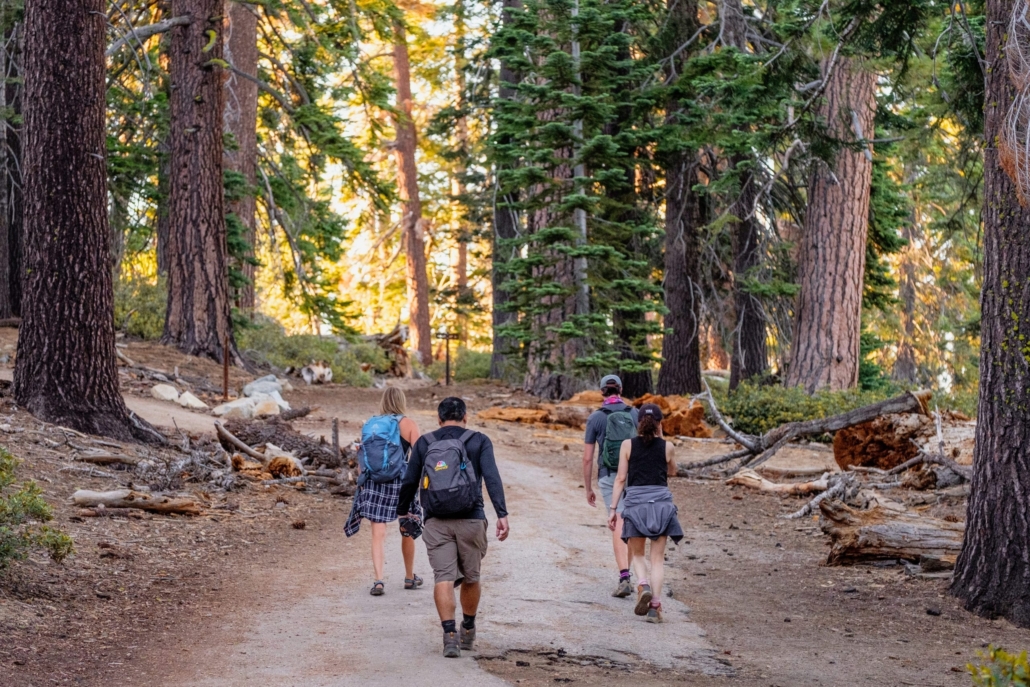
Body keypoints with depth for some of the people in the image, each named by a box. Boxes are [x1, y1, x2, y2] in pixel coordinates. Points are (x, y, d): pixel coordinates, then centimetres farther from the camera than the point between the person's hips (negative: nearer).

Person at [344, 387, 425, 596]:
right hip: (400, 483, -2)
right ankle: (409, 577, 29)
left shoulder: (370, 425, 9)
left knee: (378, 535, 2)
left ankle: (378, 580, -10)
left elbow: (361, 460, 10)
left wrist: (362, 482, 19)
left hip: (372, 483, 2)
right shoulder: (408, 424, 0)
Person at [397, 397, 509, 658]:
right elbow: (492, 478, -9)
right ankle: (468, 631, 31)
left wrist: (403, 511, 25)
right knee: (470, 578, 16)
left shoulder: (424, 443, 8)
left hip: (436, 522, 0)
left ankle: (450, 634, -18)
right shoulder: (479, 441, 3)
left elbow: (409, 481, 9)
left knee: (443, 578, -3)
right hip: (470, 520, 0)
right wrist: (502, 514, -14)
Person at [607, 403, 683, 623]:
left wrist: (613, 509, 2)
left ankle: (643, 585, -14)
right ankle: (655, 605, -6)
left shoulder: (628, 445, 1)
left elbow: (621, 478, -1)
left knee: (636, 554, 15)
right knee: (657, 558, 5)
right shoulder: (666, 447, 2)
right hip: (661, 502, 0)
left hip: (635, 502, 0)